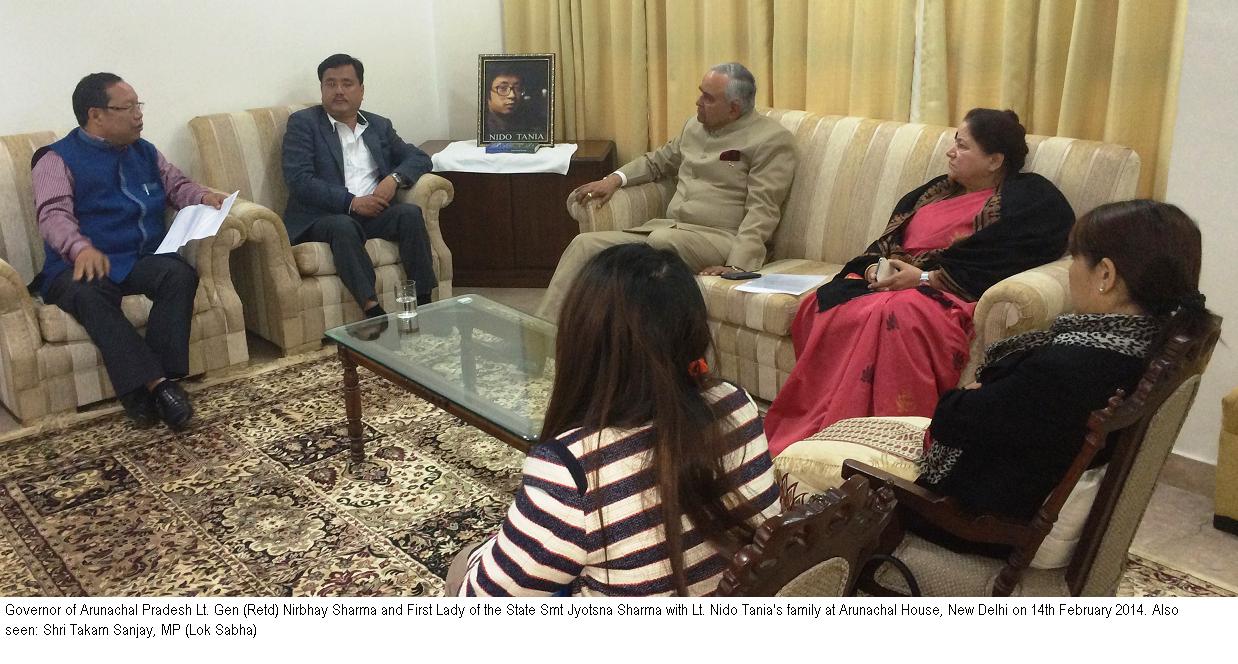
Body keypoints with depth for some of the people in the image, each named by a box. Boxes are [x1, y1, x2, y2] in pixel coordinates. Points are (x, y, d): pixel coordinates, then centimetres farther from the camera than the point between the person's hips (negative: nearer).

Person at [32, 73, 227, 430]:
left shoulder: (145, 152, 21)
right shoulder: (58, 159, 2)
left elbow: (177, 185, 28)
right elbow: (53, 214, -11)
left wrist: (203, 197, 2)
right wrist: (81, 247, -33)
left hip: (144, 260, 4)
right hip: (81, 266, -4)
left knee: (181, 274, -30)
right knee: (89, 294, -38)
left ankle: (152, 382, -34)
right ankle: (154, 383, -44)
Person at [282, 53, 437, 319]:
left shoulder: (379, 125, 19)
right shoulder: (303, 123, 4)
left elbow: (419, 158, 16)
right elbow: (299, 180, -8)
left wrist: (394, 178, -6)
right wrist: (351, 202, -17)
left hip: (373, 213, 4)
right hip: (321, 217, -4)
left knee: (410, 213, -25)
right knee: (344, 226, -36)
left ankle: (424, 304, -26)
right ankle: (373, 311, -43)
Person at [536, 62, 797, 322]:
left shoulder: (772, 140, -4)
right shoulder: (695, 126, 18)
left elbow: (762, 211, -13)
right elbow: (658, 161, 33)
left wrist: (736, 266, -25)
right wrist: (615, 178, 15)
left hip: (719, 239, -7)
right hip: (665, 229, 7)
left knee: (663, 239, -38)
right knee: (585, 244, -9)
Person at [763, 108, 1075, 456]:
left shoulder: (1029, 200, 5)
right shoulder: (937, 190, 27)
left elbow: (996, 268, -9)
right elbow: (886, 241, 24)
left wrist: (925, 277, -15)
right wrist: (874, 266, 0)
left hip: (948, 296, -6)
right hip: (889, 282, 7)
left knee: (895, 314, -41)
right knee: (824, 305, -26)